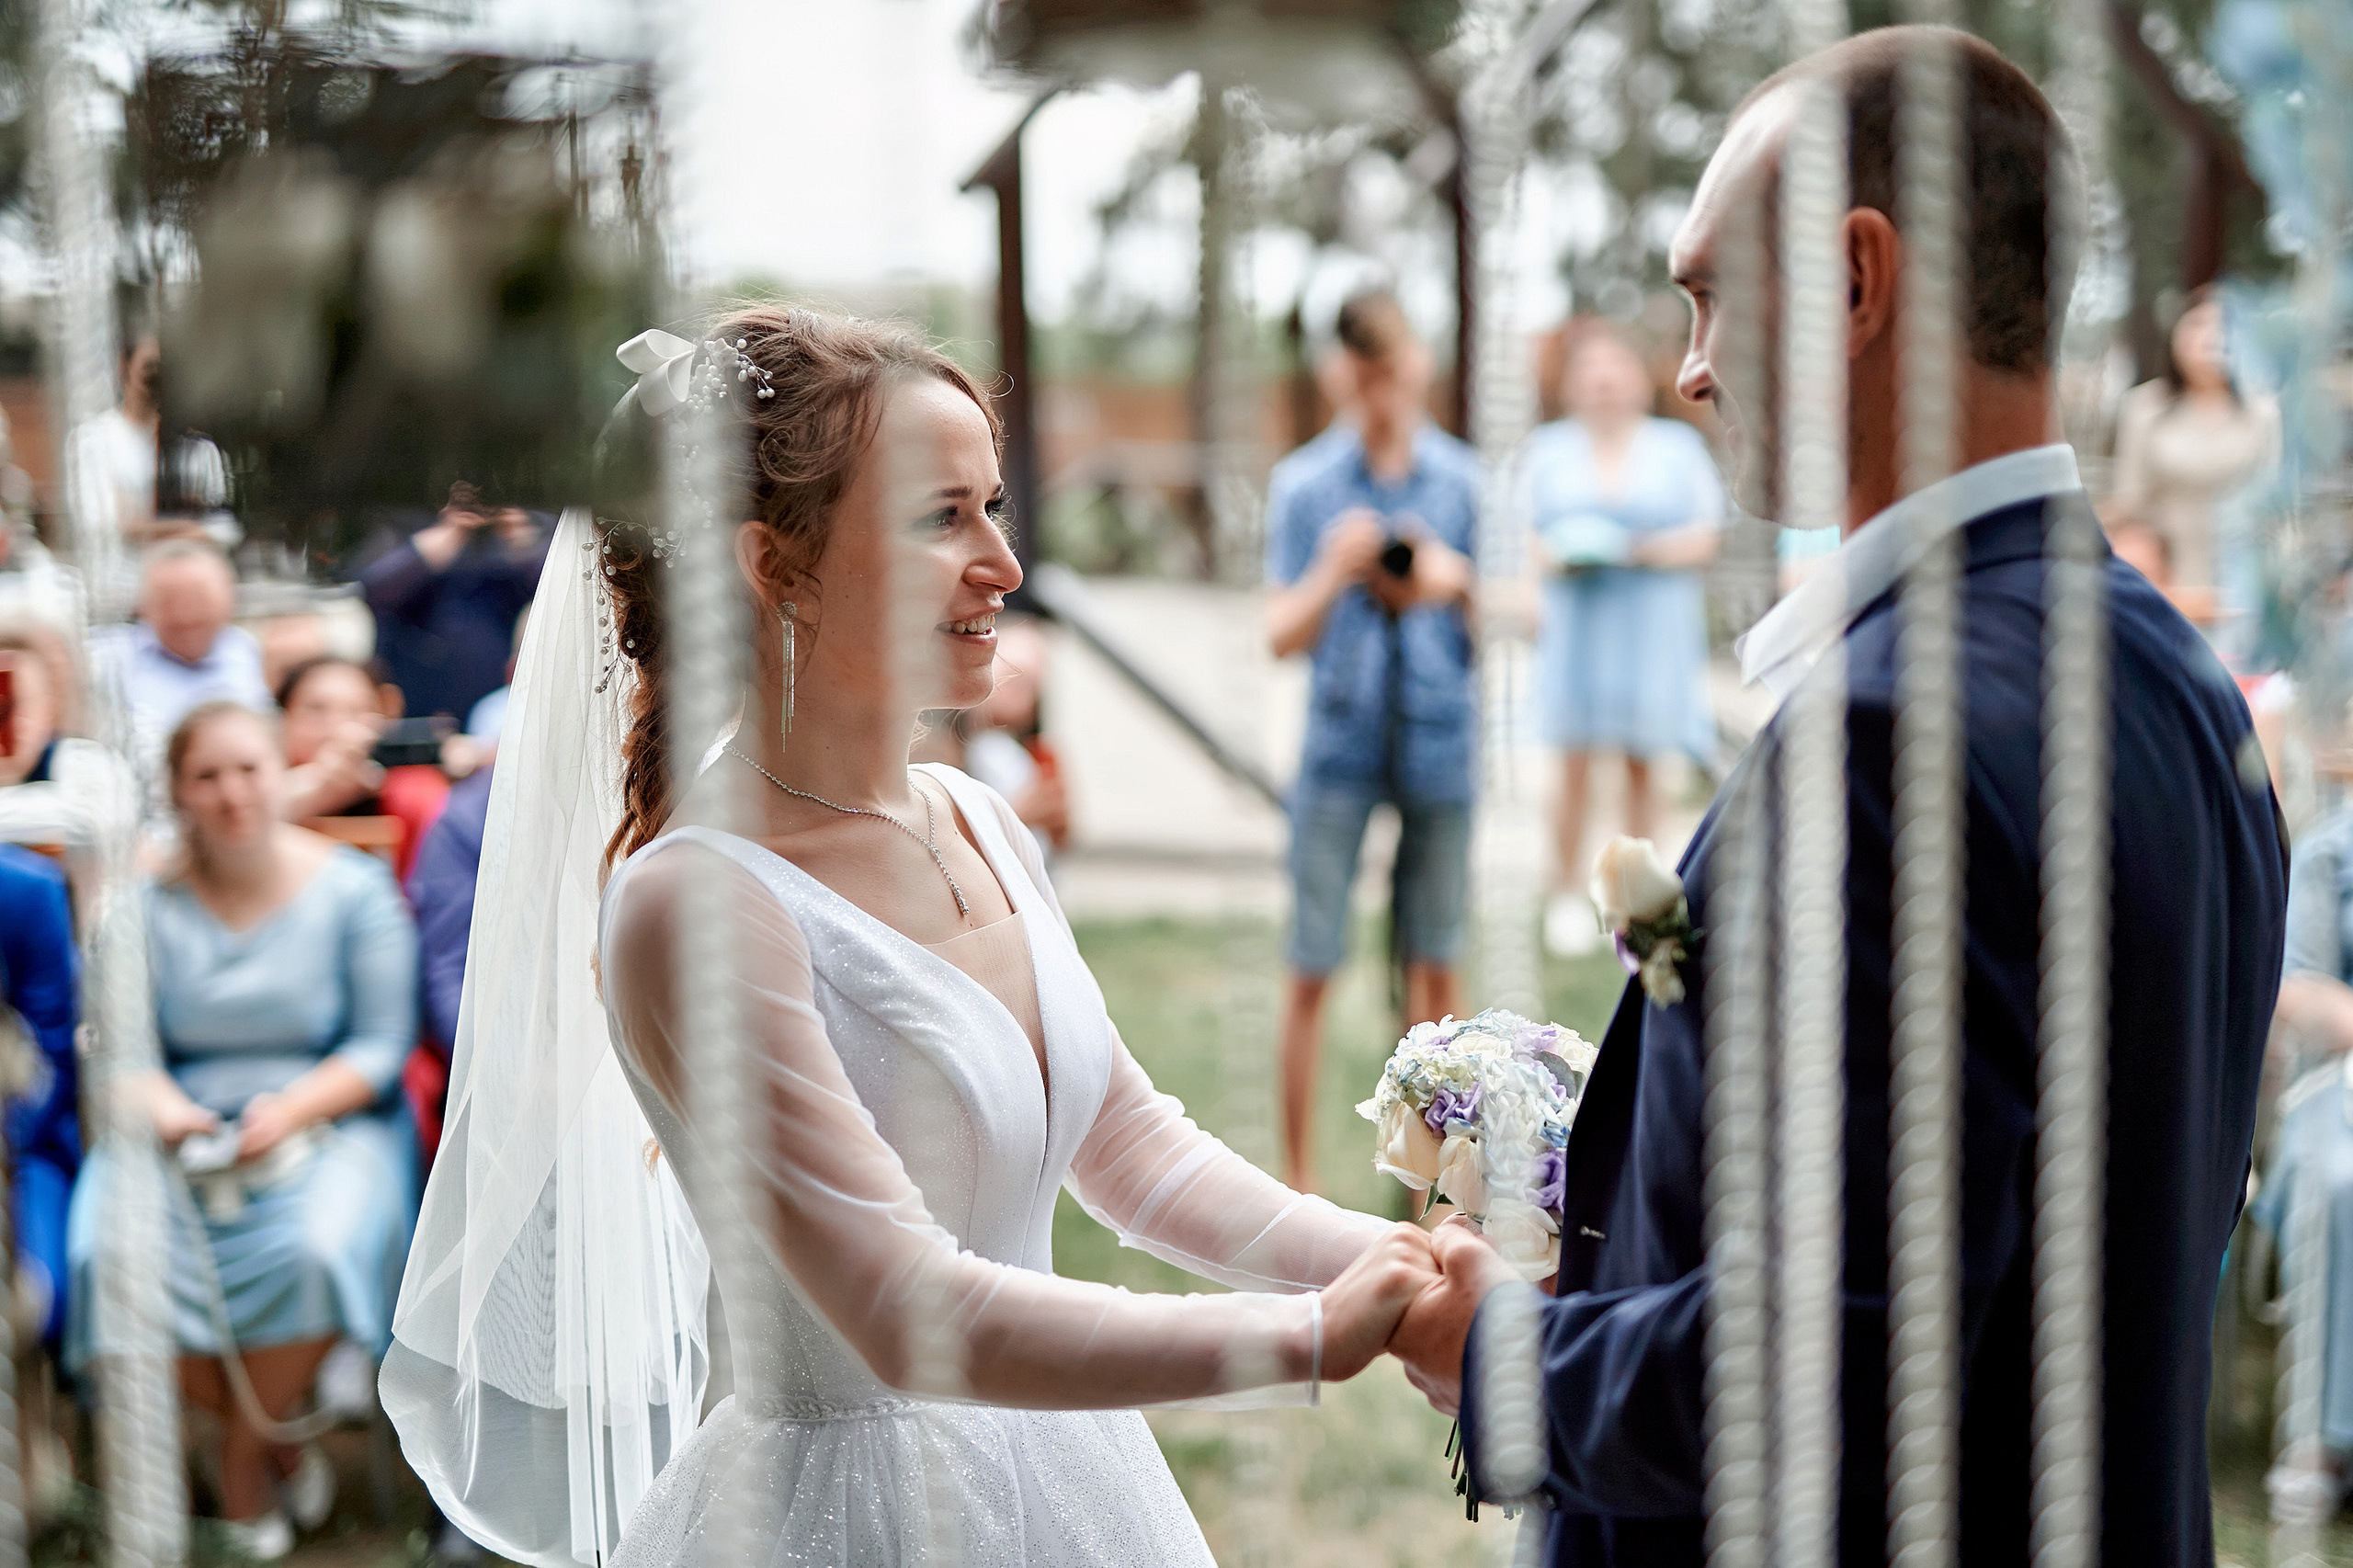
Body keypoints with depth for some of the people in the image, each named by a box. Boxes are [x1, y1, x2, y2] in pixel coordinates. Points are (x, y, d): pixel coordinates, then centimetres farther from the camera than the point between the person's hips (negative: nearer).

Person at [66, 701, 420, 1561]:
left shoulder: (353, 888, 1)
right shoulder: (145, 900, 6)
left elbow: (384, 1046, -1)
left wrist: (292, 1109, -17)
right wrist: (159, 1102, -18)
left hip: (327, 1119, -2)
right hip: (185, 1127, 2)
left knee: (312, 1250, -34)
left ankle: (245, 1461, -6)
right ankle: (282, 1443, -4)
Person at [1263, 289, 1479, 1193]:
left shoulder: (1464, 480, 5)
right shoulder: (1304, 484, 2)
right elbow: (1282, 636, 0)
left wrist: (1454, 582, -13)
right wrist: (1334, 573, -18)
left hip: (1440, 744, 1)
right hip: (1340, 748, -1)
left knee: (1434, 966, 6)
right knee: (1312, 971, -1)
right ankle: (1298, 1177, 7)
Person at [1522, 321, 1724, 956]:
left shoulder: (1679, 447, 7)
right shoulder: (1547, 451, 11)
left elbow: (1704, 541, 4)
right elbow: (1525, 539, 10)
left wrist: (1650, 551, -13)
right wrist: (1556, 557, -11)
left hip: (1652, 625, 0)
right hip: (1574, 623, 0)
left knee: (1642, 761, -1)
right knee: (1574, 761, -5)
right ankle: (1568, 894, 4)